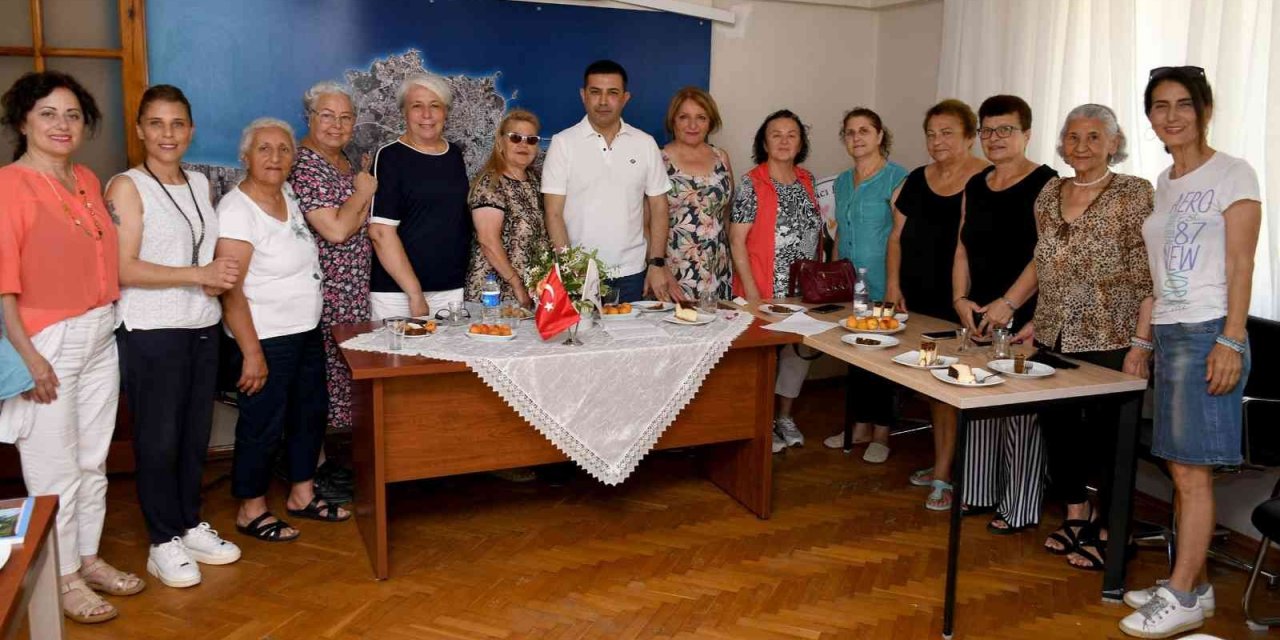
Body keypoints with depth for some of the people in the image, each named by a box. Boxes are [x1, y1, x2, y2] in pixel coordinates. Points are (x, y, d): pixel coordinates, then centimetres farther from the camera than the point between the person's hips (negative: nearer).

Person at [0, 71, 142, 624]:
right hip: (46, 341, -7)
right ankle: (62, 579, 16)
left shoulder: (87, 180, 9)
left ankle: (89, 558, 30)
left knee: (93, 460, 15)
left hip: (99, 335, 7)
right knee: (55, 470, 2)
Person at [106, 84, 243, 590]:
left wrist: (220, 278, -1)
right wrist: (200, 275, -23)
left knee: (195, 433, 13)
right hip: (151, 332, -6)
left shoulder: (199, 183, 10)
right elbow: (123, 268, -16)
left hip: (203, 326, 6)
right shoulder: (127, 187, -9)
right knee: (158, 438, 3)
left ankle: (191, 525, 28)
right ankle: (163, 542, 16)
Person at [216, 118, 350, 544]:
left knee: (310, 413, 17)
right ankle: (251, 511, 21)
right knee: (262, 427, 4)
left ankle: (301, 495, 34)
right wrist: (252, 353, -23)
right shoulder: (237, 209, -19)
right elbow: (230, 291, -22)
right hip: (266, 339, -9)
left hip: (306, 332, 9)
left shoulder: (288, 196, 6)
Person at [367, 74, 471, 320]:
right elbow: (381, 232, -12)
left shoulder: (455, 156, 12)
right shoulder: (390, 157, -5)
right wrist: (415, 294, -15)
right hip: (396, 293, -5)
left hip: (453, 290, 5)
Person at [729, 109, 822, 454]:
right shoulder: (752, 184, -9)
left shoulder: (807, 180, 8)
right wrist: (751, 293, -17)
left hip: (804, 289, 6)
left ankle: (785, 416, 30)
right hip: (764, 289, -5)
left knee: (800, 349, 11)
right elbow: (737, 240, -12)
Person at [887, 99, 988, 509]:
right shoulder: (916, 180, 12)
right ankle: (940, 464, 23)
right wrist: (893, 284, 4)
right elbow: (898, 237, 15)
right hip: (919, 299, 6)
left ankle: (944, 476, 3)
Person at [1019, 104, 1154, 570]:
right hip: (1055, 338, 6)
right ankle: (1075, 516, 30)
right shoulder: (1049, 194, 9)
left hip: (1109, 341, -5)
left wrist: (1142, 344, -17)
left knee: (1106, 435, 4)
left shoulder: (1135, 195, -8)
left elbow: (1148, 278, -12)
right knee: (1057, 426, 12)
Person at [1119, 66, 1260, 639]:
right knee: (1179, 468, 9)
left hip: (1208, 334, -7)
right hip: (1168, 334, 7)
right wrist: (1142, 338, 15)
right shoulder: (1165, 183, 16)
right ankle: (1194, 585, 19)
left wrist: (1230, 341, -17)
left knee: (1191, 470, -5)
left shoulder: (1232, 175, -4)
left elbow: (1241, 266, -10)